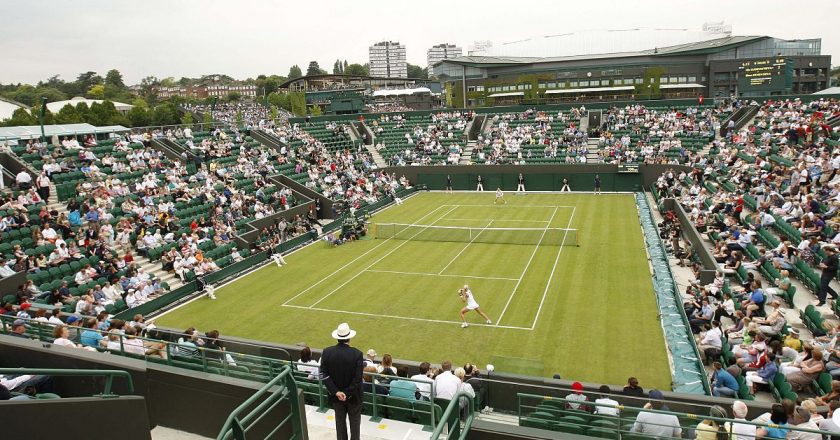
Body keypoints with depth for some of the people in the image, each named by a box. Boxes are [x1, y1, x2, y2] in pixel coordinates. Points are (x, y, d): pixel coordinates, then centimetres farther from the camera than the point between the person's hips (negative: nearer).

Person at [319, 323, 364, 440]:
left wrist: (336, 392, -14)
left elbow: (324, 375, -13)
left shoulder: (327, 352, -13)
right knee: (355, 421, 18)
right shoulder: (357, 354, -20)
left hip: (336, 395, 2)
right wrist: (348, 393, -14)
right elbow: (358, 378, -21)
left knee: (340, 420, 21)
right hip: (353, 395, -2)